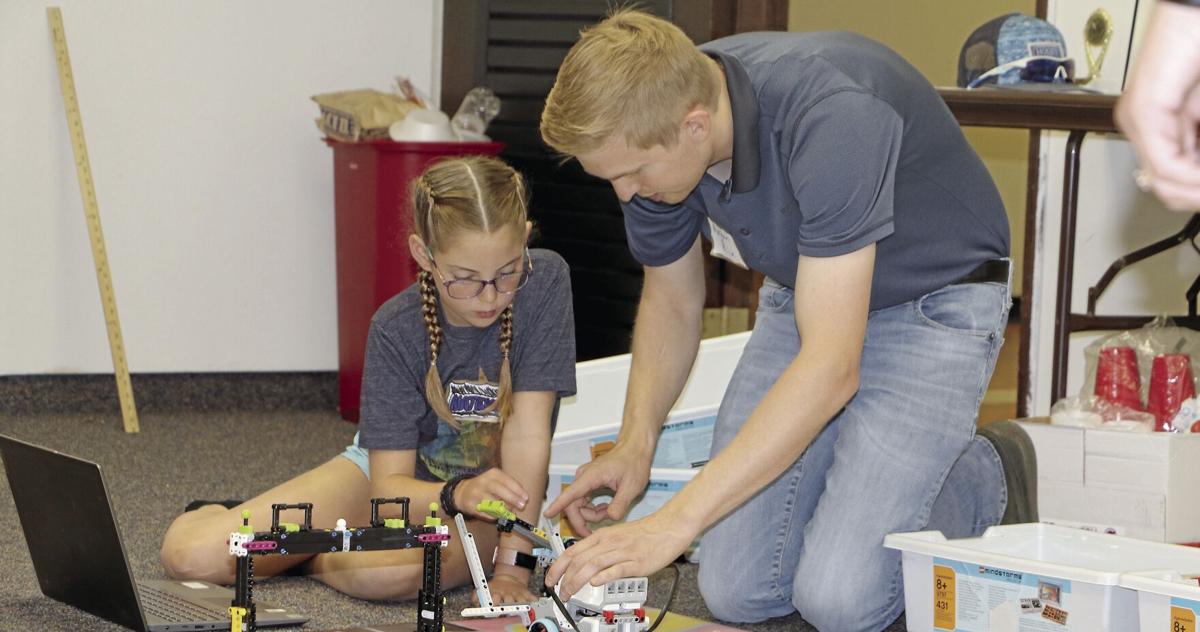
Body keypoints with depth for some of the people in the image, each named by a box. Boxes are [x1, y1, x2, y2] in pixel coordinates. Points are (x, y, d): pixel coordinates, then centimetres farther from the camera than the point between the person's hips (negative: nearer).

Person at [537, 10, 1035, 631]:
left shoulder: (830, 117, -37)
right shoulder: (651, 129, -15)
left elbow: (831, 367, -39)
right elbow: (672, 301, 5)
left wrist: (672, 523, -41)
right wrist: (635, 444, -12)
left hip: (932, 302, -6)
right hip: (802, 294, 6)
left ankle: (986, 478, 9)